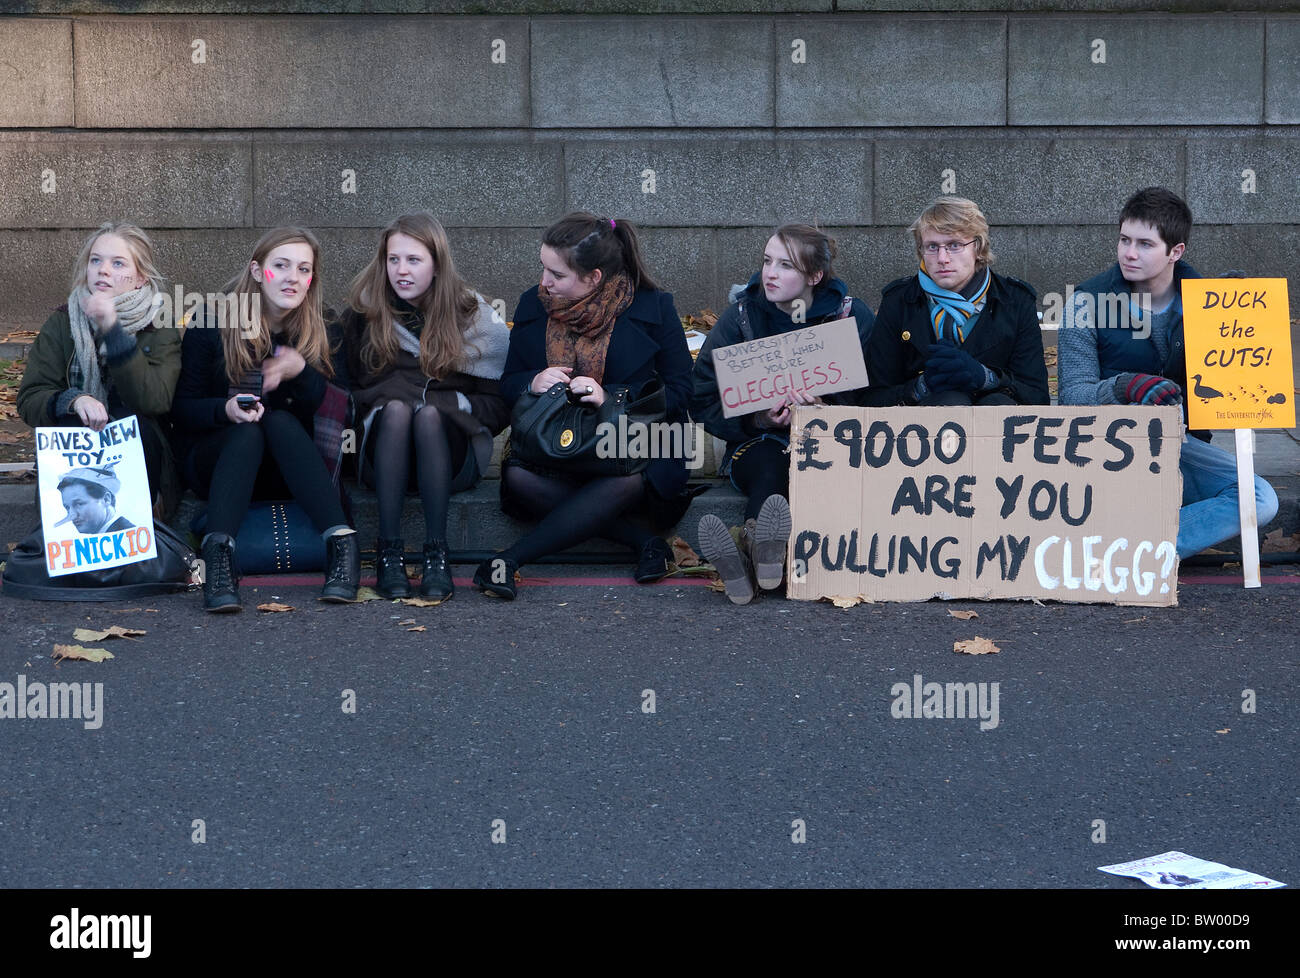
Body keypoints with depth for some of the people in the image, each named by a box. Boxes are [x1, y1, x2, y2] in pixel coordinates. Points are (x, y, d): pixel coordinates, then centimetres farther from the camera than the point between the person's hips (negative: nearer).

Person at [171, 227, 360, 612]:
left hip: (288, 470, 2)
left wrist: (301, 371, -22)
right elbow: (183, 409, -5)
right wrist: (224, 410, -26)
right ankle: (218, 552, -54)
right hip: (215, 457, -1)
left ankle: (342, 543, -45)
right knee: (248, 431, -33)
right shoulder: (212, 324, -5)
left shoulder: (319, 332, 3)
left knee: (279, 421, -30)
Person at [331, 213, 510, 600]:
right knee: (396, 408, -32)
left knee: (429, 414, -34)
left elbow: (500, 406, 2)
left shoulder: (473, 317, 7)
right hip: (383, 460, 1)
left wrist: (449, 402, -13)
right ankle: (388, 551, -37)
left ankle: (437, 552, -37)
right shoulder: (364, 315, 9)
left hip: (451, 452, -1)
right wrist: (383, 402, -13)